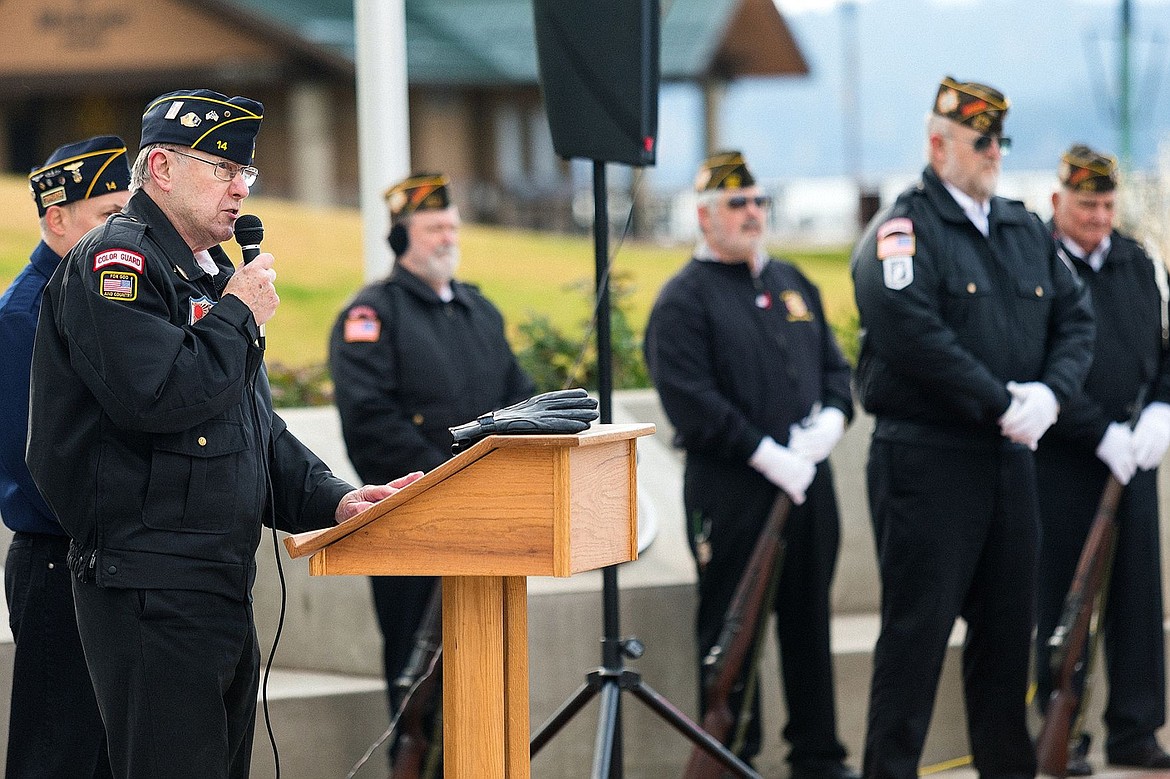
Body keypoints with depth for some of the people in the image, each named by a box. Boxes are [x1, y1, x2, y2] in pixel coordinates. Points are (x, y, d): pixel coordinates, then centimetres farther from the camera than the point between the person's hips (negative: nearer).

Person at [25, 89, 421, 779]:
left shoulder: (214, 274, 22)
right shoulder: (115, 262, -9)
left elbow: (259, 429, 25)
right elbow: (154, 396, -24)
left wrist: (331, 498, 9)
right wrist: (238, 317, -11)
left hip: (225, 588, 10)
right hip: (150, 588, -10)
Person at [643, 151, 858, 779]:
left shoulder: (793, 284, 17)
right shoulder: (683, 299, -6)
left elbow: (834, 366, 18)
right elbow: (691, 400, -15)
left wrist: (831, 418, -4)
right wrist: (768, 455, -19)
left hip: (806, 478, 6)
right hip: (730, 488, -6)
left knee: (809, 621, 12)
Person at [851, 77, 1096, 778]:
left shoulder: (1026, 231, 15)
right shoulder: (904, 230, -8)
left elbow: (1075, 319, 13)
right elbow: (912, 332, -20)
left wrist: (1051, 392, -7)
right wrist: (1001, 403, -19)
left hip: (1010, 456, 7)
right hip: (927, 455, -7)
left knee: (1009, 622, 12)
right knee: (918, 626, -4)